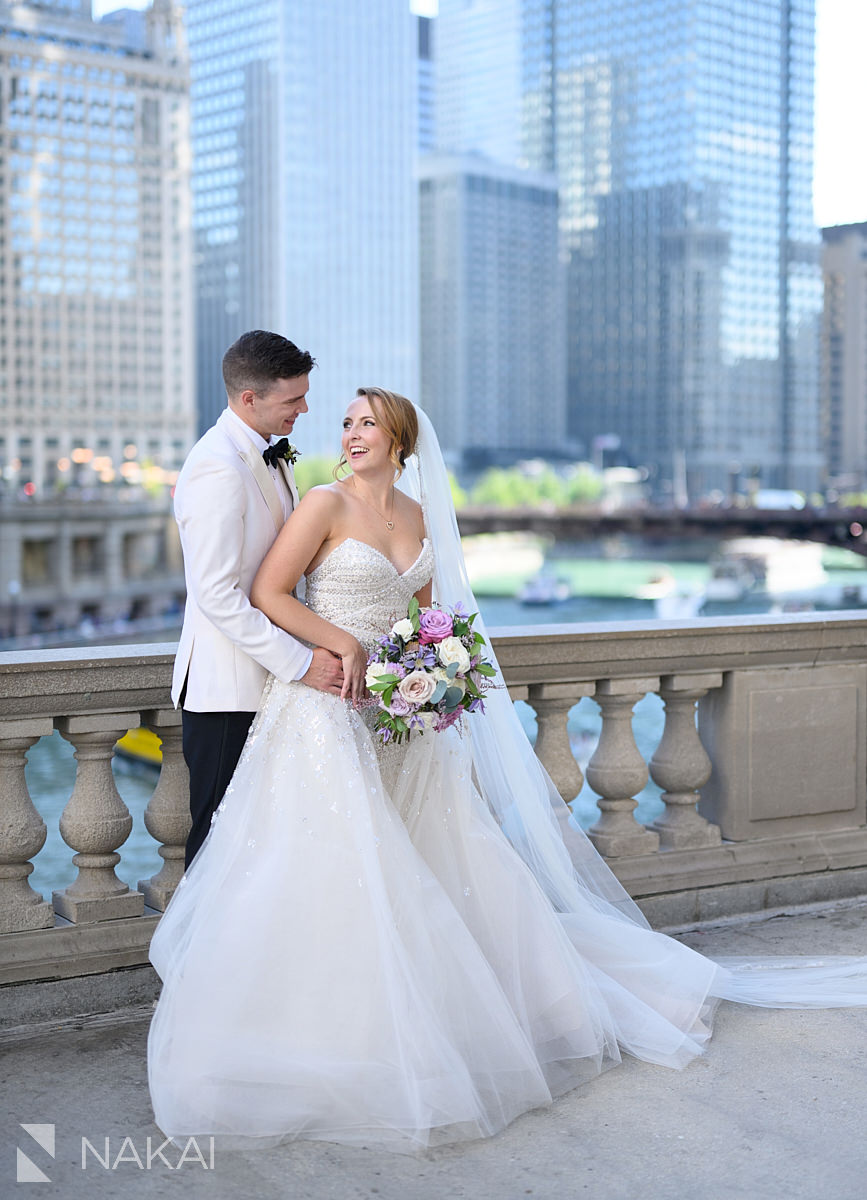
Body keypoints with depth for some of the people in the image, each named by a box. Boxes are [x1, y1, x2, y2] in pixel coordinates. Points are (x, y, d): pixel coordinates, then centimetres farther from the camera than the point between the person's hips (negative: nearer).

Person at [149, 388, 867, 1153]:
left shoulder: (416, 514, 11)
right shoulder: (326, 504, -6)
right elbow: (267, 593, -11)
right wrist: (343, 646, -15)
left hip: (399, 709, 6)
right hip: (327, 707, -6)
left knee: (442, 855, 11)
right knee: (338, 867, -6)